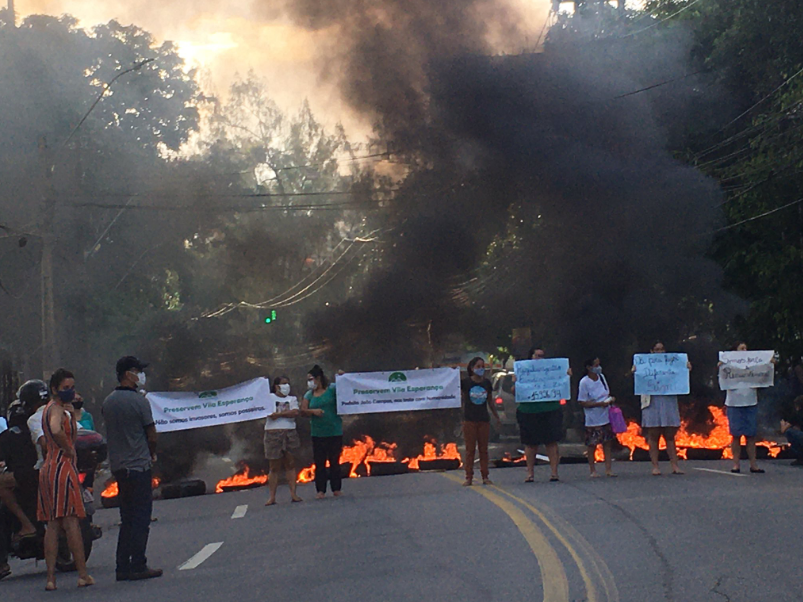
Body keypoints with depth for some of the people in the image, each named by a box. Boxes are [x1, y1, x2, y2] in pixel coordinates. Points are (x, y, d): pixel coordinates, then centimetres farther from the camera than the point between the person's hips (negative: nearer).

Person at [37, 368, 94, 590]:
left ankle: (50, 577, 5)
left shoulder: (51, 408, 18)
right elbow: (56, 430, -32)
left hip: (48, 468, 9)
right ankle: (83, 575, -2)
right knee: (71, 522, -6)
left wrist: (71, 412, 18)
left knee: (53, 524, 7)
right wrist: (69, 450, -18)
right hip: (62, 466, -9)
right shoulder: (57, 409, -12)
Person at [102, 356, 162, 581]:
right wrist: (152, 454, 10)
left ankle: (123, 567, 11)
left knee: (127, 518, 13)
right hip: (139, 465, -7)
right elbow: (152, 435, -9)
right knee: (140, 517, -3)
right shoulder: (139, 401, -12)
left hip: (117, 467, 7)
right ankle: (137, 566, -4)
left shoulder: (107, 402, 10)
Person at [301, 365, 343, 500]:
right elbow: (303, 410, 3)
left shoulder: (332, 389, 0)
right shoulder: (309, 394, 9)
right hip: (317, 432, 3)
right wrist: (313, 411, -15)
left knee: (334, 461, 4)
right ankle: (321, 490, 2)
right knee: (319, 462, 0)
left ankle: (336, 489, 12)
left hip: (335, 432, -3)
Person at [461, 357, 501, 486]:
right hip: (469, 420, -2)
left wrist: (497, 417, 21)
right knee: (470, 450, 1)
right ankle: (469, 478, 5)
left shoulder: (486, 383, 7)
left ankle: (485, 477, 11)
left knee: (483, 449, 6)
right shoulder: (466, 382, -2)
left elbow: (490, 402, 16)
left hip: (484, 420, 3)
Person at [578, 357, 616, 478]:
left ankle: (608, 469, 10)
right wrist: (600, 403, -22)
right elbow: (583, 403, -14)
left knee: (607, 442, 6)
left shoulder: (601, 377, 6)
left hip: (606, 417, 6)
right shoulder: (584, 382, -13)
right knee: (592, 445, 0)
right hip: (593, 420, -6)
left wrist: (610, 399, -3)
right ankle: (593, 470, 12)